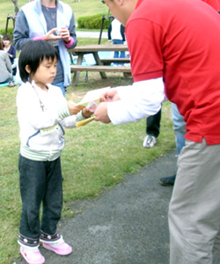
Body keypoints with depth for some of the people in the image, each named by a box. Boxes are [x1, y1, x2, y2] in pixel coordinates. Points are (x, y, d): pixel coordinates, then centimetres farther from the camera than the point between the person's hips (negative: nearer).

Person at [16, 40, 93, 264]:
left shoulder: (55, 91, 3)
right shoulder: (26, 92, -16)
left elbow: (65, 122, 5)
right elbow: (38, 120, -28)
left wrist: (81, 115, -12)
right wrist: (64, 109, -34)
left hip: (54, 157, 6)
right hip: (33, 159, -6)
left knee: (54, 201, 17)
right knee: (31, 204, 8)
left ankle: (49, 235, 37)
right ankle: (28, 242, 27)